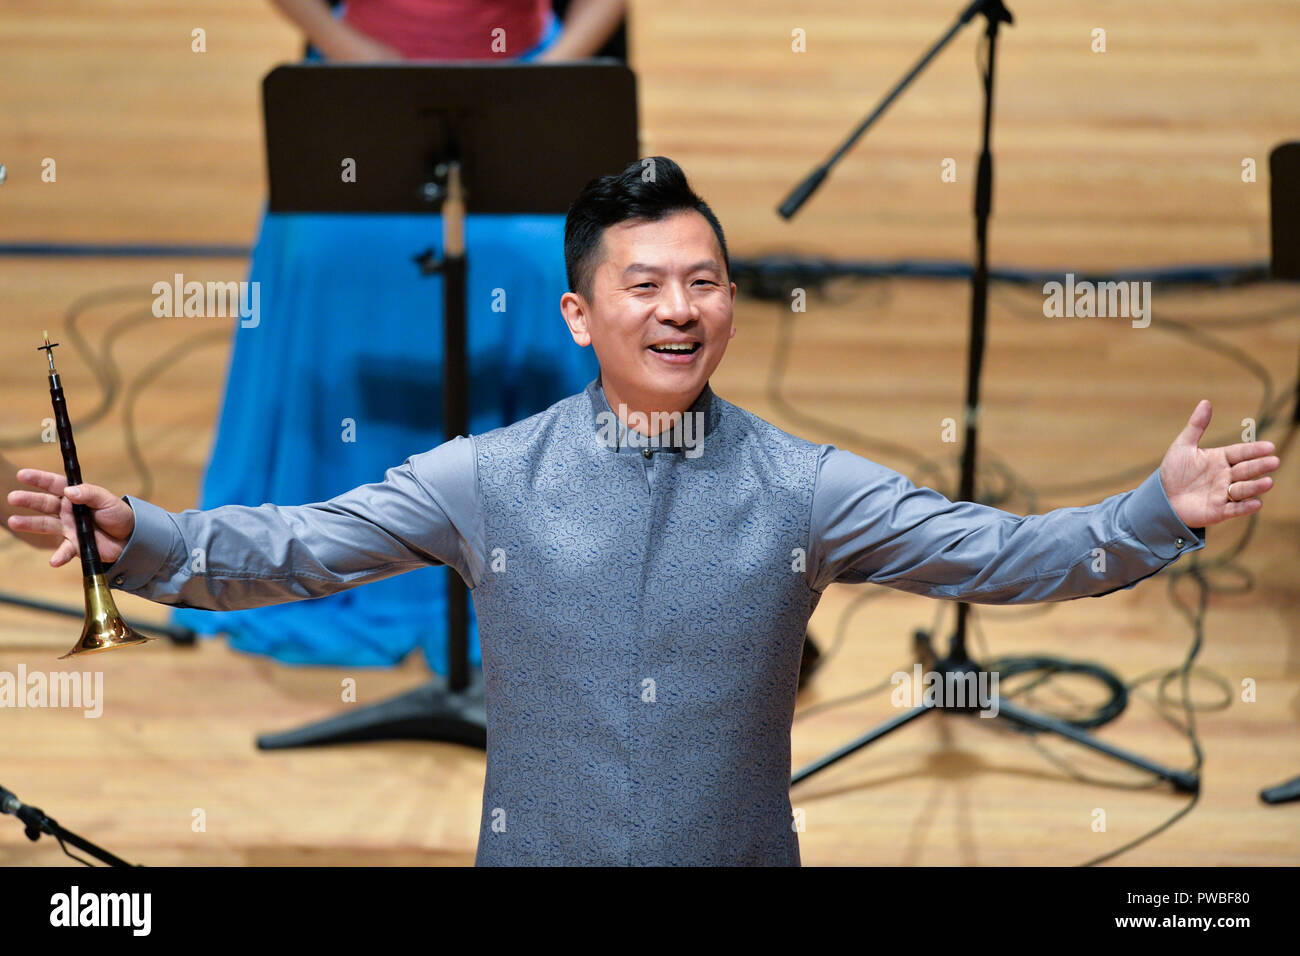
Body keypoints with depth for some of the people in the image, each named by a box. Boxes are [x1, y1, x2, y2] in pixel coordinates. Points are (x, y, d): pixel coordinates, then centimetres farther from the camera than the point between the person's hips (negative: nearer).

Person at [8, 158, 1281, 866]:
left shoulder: (803, 488, -3)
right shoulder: (487, 479, -3)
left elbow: (992, 554, -5)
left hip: (741, 851, 0)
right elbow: (292, 550, -5)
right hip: (539, 849, 0)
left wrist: (1159, 514, -18)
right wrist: (138, 537, -20)